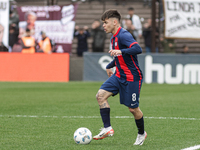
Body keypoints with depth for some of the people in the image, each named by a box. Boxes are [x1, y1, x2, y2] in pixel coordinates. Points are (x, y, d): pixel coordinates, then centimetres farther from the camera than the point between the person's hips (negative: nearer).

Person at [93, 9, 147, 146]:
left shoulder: (123, 35, -19)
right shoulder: (114, 38, 11)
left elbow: (138, 49, -34)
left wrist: (121, 51, -45)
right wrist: (110, 66, 33)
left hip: (132, 77, -9)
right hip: (119, 76, 9)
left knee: (133, 108, -1)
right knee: (101, 95, -9)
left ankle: (141, 133, 24)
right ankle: (107, 129, -6)